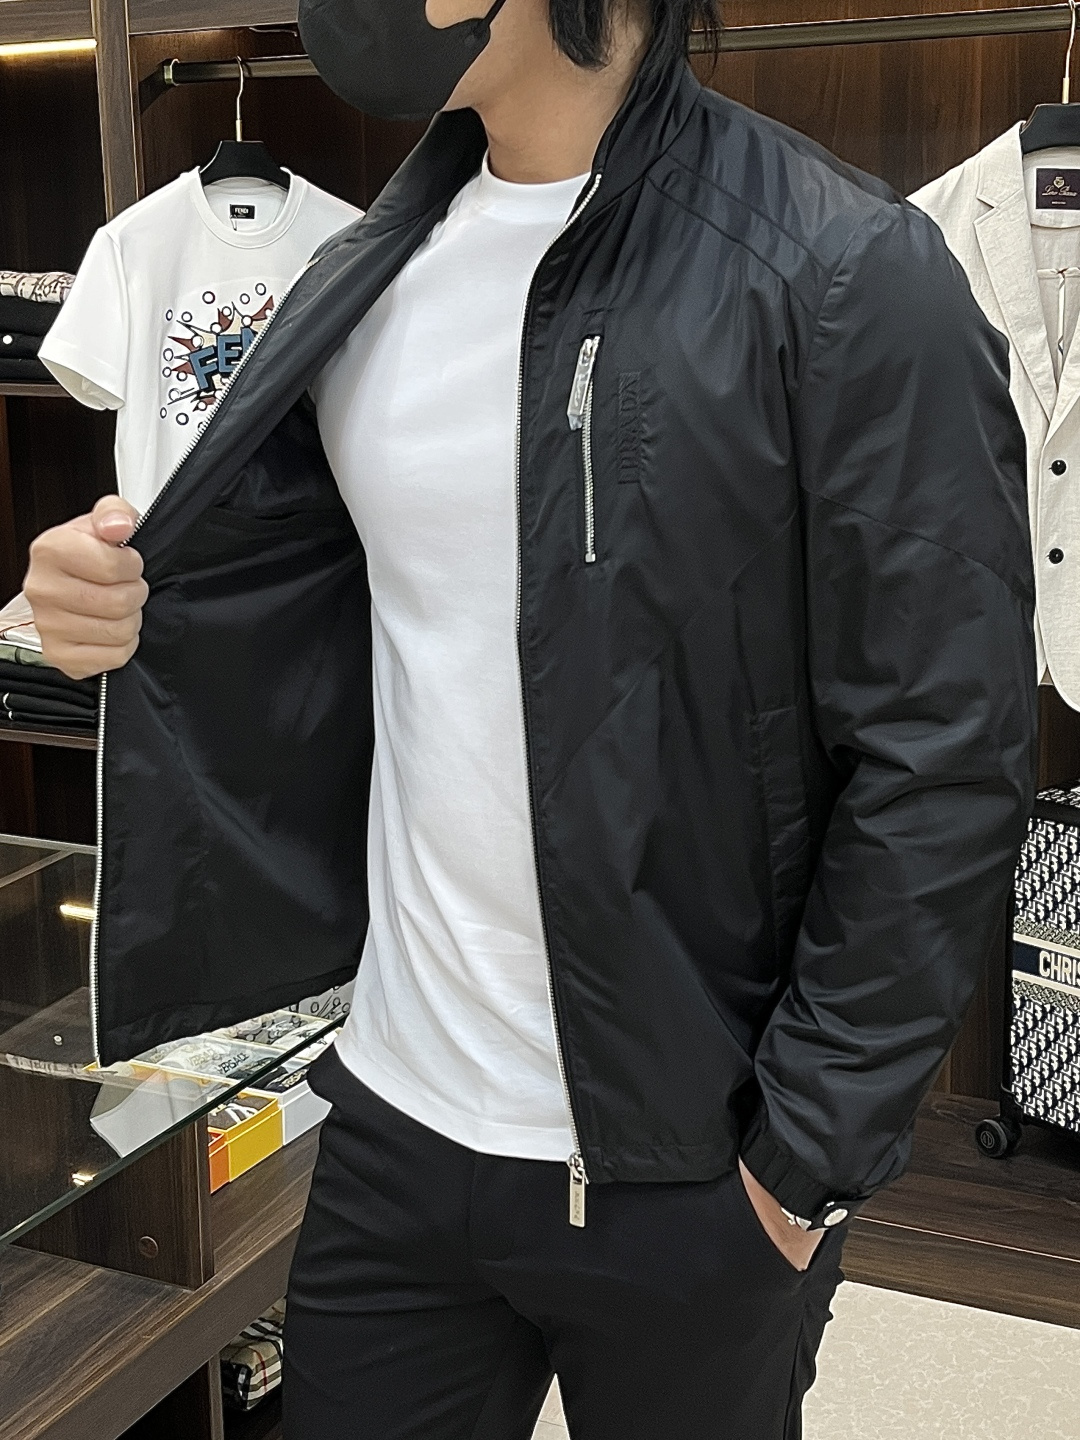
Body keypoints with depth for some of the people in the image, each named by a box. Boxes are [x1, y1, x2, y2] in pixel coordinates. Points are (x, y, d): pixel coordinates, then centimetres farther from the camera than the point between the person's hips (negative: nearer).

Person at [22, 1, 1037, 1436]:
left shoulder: (847, 277, -14)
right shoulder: (366, 280, 5)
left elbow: (941, 765, -14)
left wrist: (810, 1155, -13)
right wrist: (133, 615, -6)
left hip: (686, 1167, -4)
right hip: (395, 1125, 5)